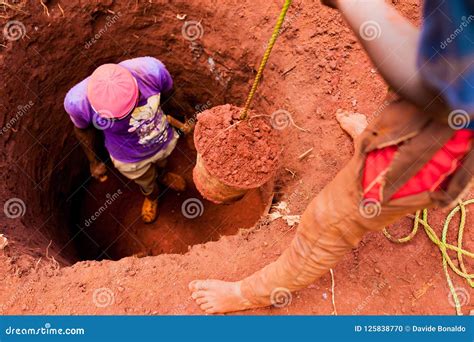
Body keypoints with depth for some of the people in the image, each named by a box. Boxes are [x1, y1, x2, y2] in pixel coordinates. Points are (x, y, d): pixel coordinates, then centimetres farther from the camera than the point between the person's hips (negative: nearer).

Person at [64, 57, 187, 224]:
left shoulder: (150, 69, -37)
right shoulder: (78, 100, -37)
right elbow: (83, 129, -13)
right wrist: (94, 161, 1)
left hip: (164, 140, 1)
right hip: (130, 158, -1)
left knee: (160, 164, 37)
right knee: (146, 182, 31)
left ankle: (161, 175, 73)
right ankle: (151, 195, 67)